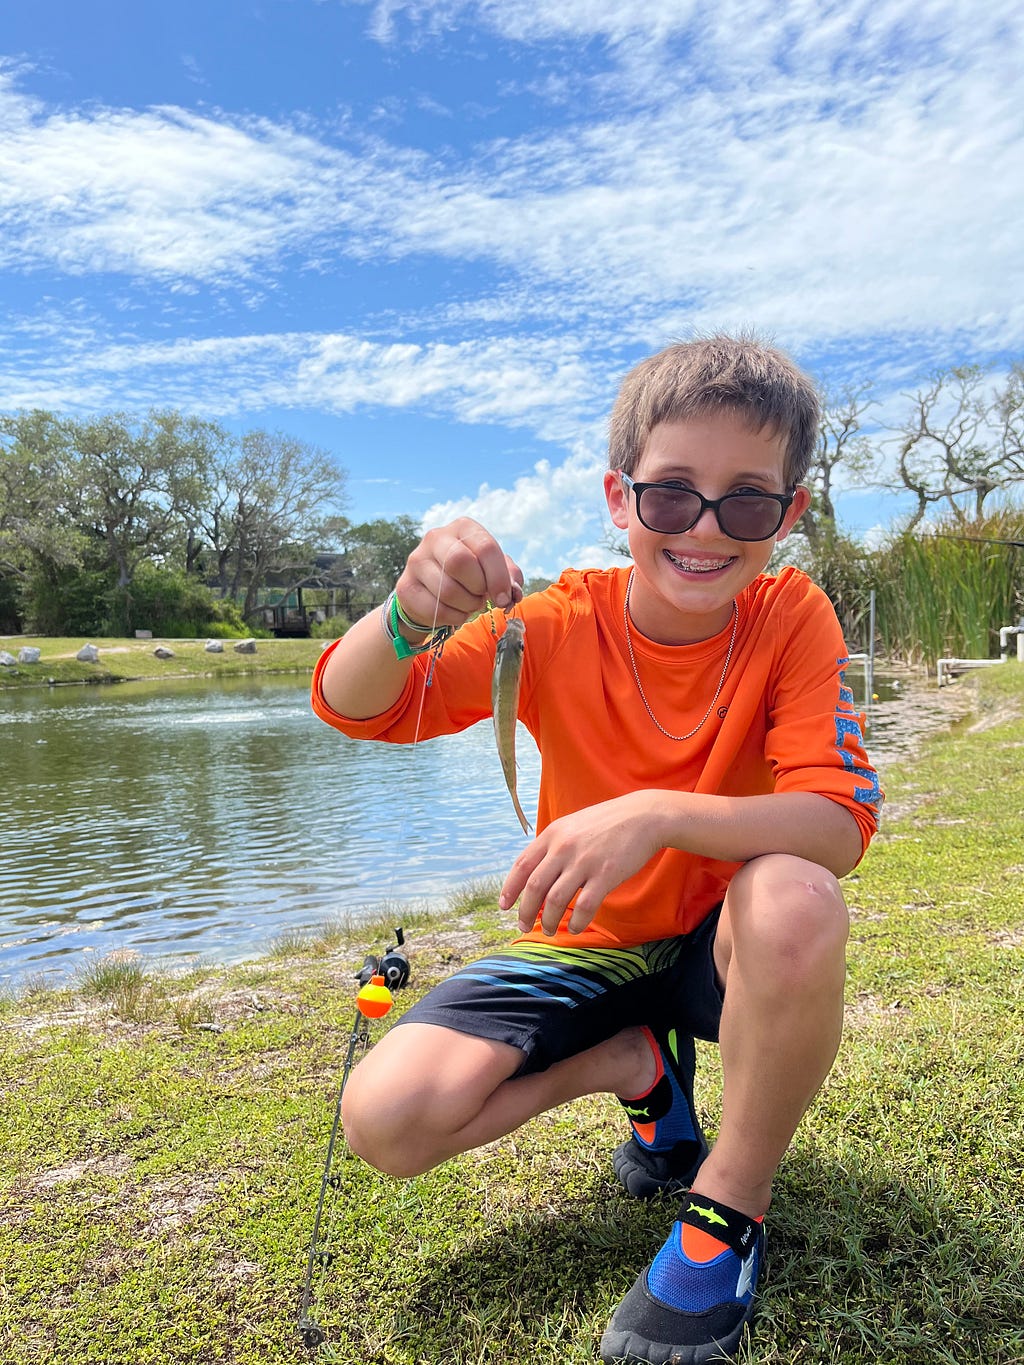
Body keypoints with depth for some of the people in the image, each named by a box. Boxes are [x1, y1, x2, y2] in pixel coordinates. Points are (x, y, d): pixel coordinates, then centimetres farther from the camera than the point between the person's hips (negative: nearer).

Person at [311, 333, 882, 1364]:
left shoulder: (792, 620, -15)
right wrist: (410, 616, -43)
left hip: (719, 943, -1)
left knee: (795, 903, -37)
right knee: (385, 1120, -18)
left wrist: (660, 814, -42)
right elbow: (353, 709, -20)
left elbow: (841, 823, -26)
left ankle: (728, 1210, -11)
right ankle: (641, 1066, 7)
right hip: (581, 948, 2)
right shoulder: (558, 627, -15)